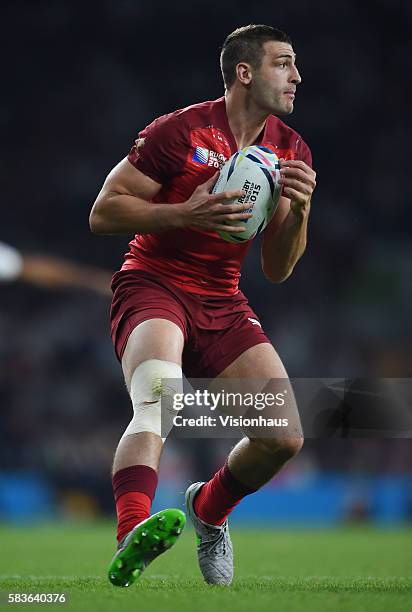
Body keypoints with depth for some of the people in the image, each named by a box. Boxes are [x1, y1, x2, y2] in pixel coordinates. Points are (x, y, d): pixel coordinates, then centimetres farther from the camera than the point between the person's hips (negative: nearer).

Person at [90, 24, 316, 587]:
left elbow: (277, 270, 10)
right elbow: (103, 212, -8)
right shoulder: (181, 131, -10)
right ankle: (131, 539, -52)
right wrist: (187, 213, -21)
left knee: (285, 437, -6)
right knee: (160, 398, -36)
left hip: (223, 305, 6)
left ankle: (209, 509, 25)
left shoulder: (292, 152, 7)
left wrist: (298, 212, -9)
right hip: (152, 287, -6)